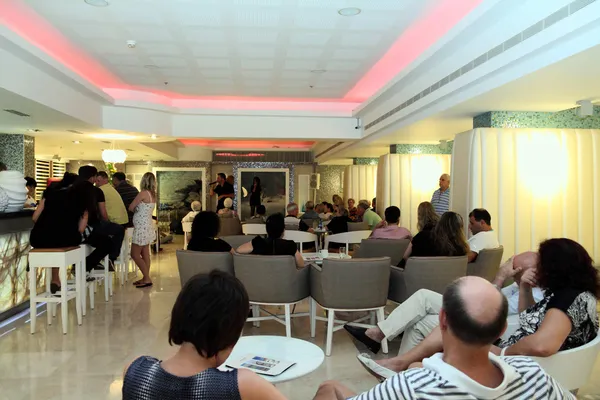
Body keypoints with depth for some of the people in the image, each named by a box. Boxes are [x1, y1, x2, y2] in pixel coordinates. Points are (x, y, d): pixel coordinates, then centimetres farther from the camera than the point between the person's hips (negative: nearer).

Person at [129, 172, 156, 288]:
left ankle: (147, 278, -1)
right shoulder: (153, 194, 6)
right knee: (145, 254, 12)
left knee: (135, 254, -1)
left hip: (142, 227, -8)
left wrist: (135, 209, 10)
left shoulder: (143, 193, -16)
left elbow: (131, 207, -9)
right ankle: (146, 278, 17)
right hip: (147, 226, 8)